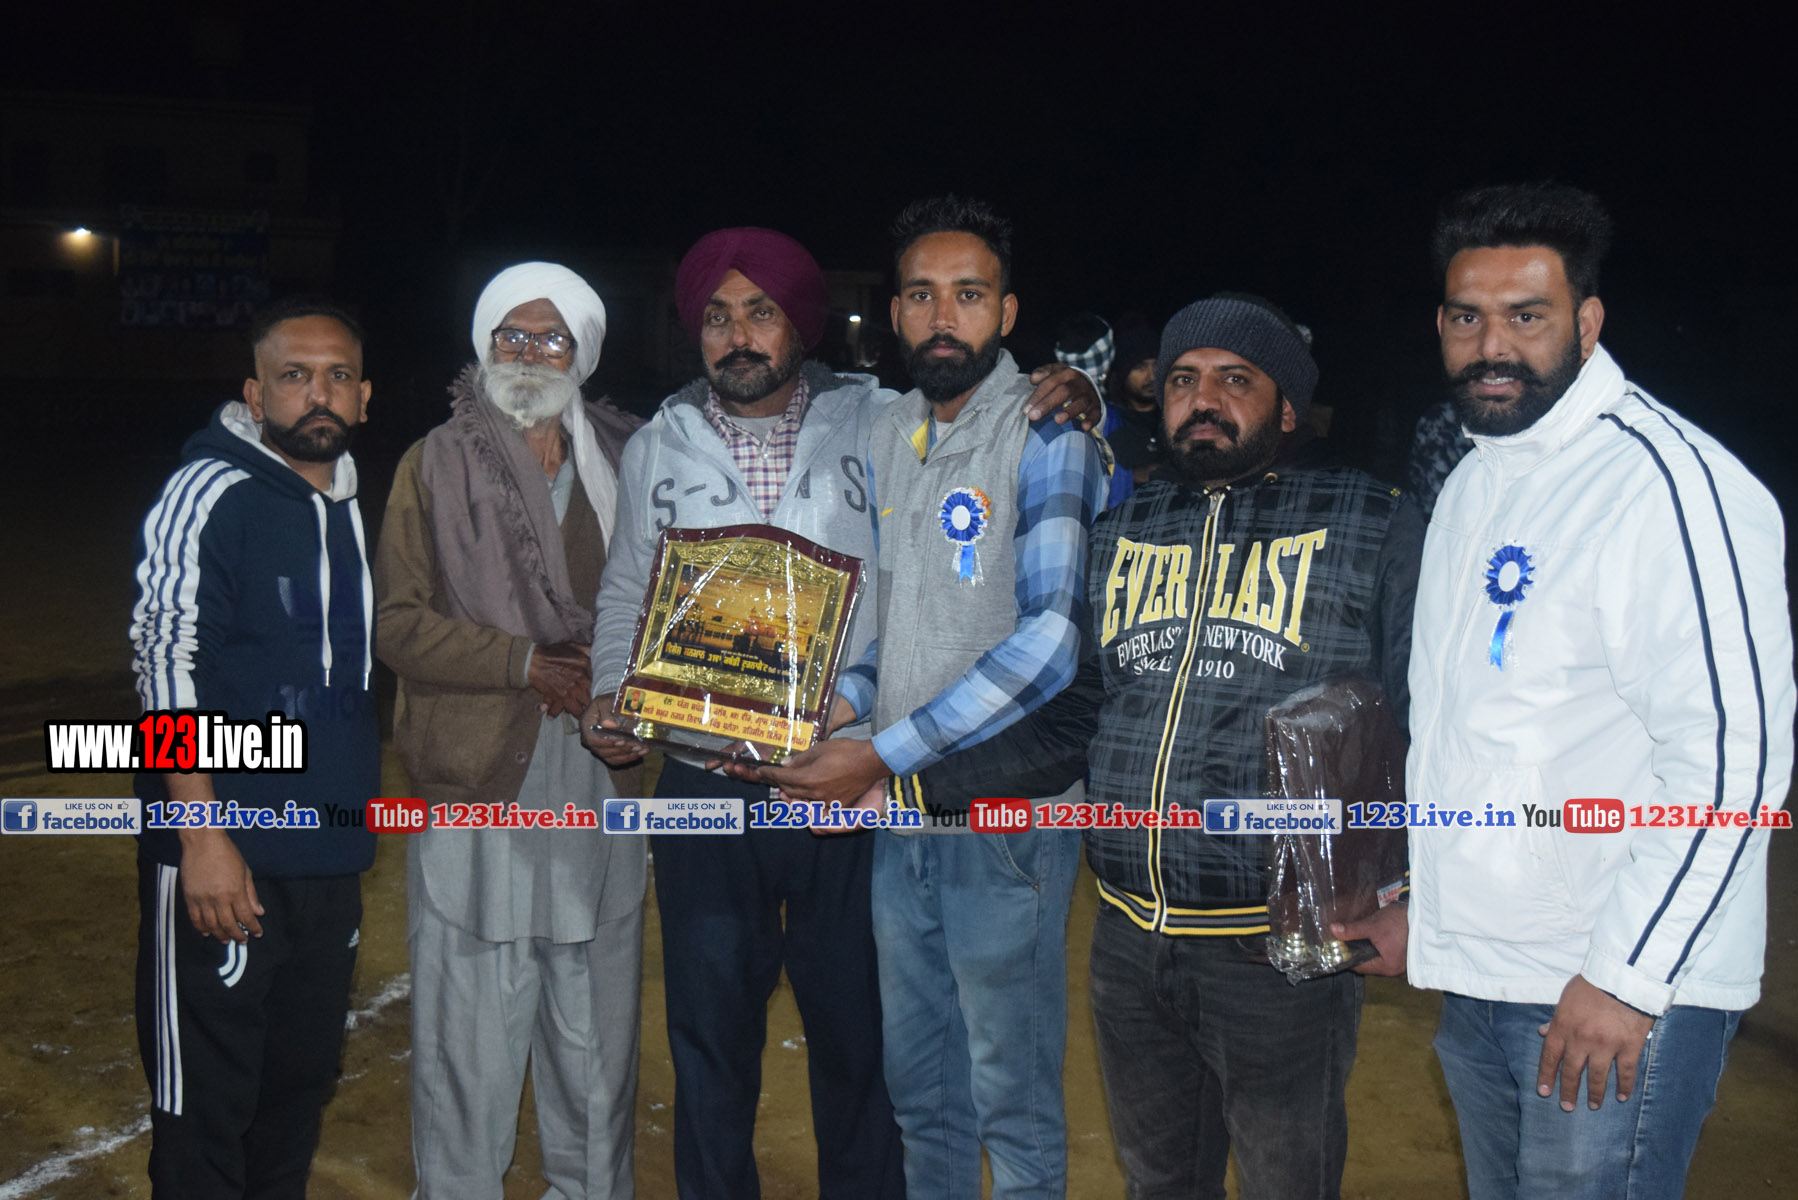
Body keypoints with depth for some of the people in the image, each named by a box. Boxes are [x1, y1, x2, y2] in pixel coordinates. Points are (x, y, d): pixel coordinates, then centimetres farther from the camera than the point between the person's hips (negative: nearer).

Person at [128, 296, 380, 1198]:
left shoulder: (355, 507, 13)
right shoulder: (210, 492, -9)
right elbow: (166, 664, -15)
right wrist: (203, 835, -20)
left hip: (330, 861, 7)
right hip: (225, 860, -7)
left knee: (301, 1085, 16)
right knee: (205, 1103, 1)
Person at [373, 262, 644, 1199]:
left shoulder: (623, 461, 12)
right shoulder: (436, 464, 5)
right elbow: (399, 625, -2)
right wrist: (525, 663, -12)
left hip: (600, 780, 3)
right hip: (477, 781, -2)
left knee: (598, 1030, 9)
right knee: (468, 1034, 0)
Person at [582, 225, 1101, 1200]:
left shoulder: (879, 424, 0)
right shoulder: (656, 449, 7)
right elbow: (627, 591, 16)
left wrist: (1074, 415, -10)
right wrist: (611, 694, 0)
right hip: (705, 781, 2)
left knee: (859, 1027, 11)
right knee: (710, 1028, 15)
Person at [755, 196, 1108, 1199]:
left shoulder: (1047, 439, -11)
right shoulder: (888, 438, 10)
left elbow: (1056, 637, -20)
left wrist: (882, 756, -20)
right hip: (899, 813, 6)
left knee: (1011, 1094, 7)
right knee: (918, 1082, 19)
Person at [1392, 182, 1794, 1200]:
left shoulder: (1669, 481, -16)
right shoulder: (1473, 481, 12)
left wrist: (1626, 977, -20)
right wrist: (1407, 889, 16)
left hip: (1623, 982, -8)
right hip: (1480, 976, 8)